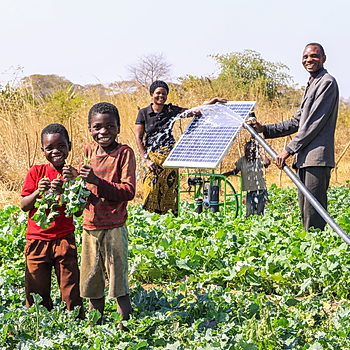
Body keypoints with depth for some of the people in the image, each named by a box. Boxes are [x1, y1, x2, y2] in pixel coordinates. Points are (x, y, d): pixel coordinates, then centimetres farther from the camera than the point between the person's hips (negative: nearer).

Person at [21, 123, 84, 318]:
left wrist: (64, 191, -21)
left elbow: (78, 211, -5)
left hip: (64, 240, -1)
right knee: (36, 294, 4)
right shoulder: (36, 172, 2)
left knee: (71, 293, -1)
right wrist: (38, 192, -21)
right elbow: (24, 206, -2)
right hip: (37, 241, 1)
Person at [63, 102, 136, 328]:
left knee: (119, 283, -2)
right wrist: (71, 179, -8)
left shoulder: (124, 153, -8)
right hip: (90, 226, 5)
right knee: (92, 283, 13)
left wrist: (97, 181, -26)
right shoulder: (88, 151, 8)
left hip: (114, 228, -5)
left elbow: (128, 191, -16)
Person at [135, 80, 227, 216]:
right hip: (151, 156, -1)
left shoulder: (171, 110, 4)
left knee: (169, 190, 0)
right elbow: (138, 138, -1)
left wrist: (213, 101, -13)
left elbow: (194, 112, 0)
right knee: (151, 189, -8)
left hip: (169, 155, 1)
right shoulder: (143, 113, 1)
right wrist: (146, 159, -10)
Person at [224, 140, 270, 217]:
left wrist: (260, 153, -19)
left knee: (259, 213, 3)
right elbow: (235, 171, 15)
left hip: (261, 191, -1)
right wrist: (222, 175, 5)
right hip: (250, 192, 1)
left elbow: (267, 162, -23)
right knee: (249, 213, -9)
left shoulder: (259, 161, -2)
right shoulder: (242, 160, 6)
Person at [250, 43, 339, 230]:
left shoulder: (327, 82, -6)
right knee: (305, 213, 9)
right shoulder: (311, 85, 24)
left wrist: (290, 149, -14)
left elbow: (314, 123, -14)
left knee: (314, 213, -12)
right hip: (304, 158, 10)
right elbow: (297, 122, 25)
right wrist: (265, 129, 17)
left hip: (317, 158, -10)